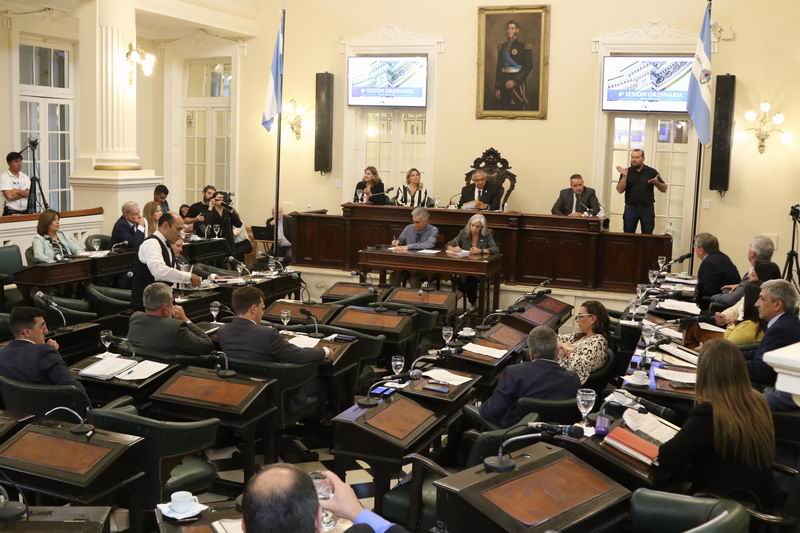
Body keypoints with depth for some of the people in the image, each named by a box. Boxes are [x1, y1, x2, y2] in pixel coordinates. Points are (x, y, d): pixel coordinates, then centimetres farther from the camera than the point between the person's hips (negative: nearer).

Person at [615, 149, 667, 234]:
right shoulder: (626, 172, 4)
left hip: (647, 208, 0)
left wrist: (656, 183, -14)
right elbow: (620, 190, -5)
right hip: (631, 208, 0)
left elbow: (664, 189, 6)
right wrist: (624, 176, -16)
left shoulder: (652, 172, 3)